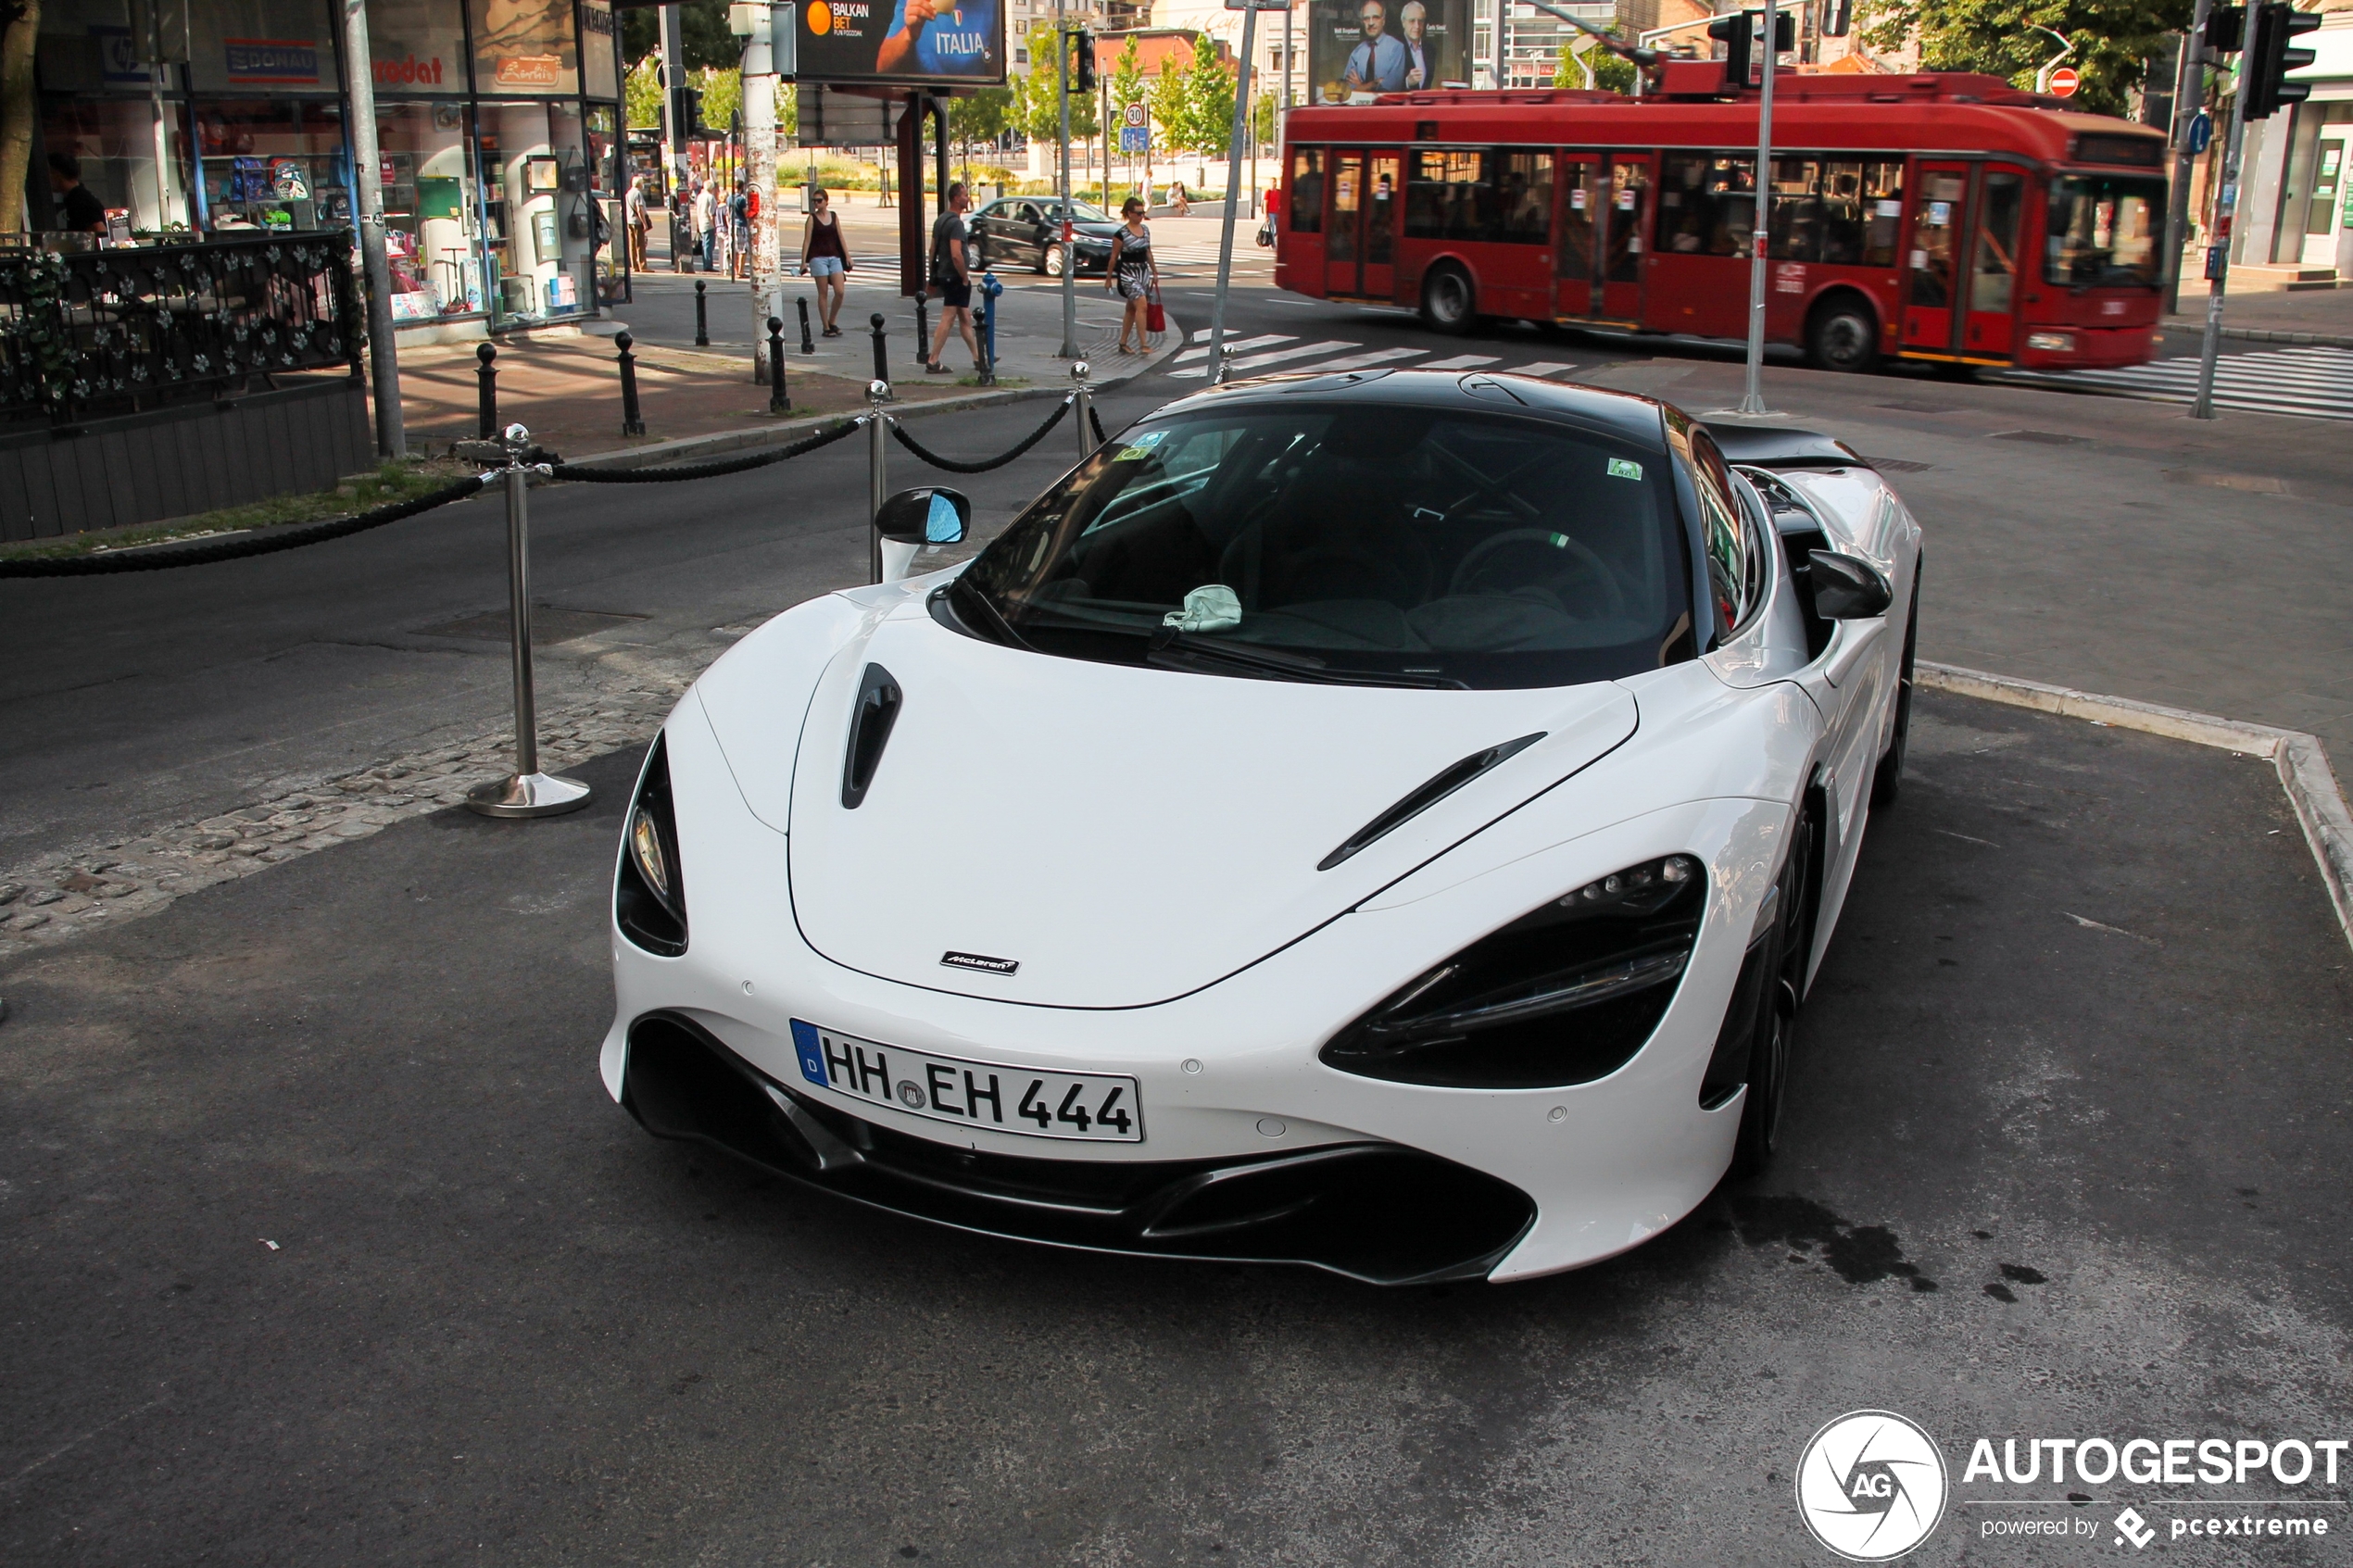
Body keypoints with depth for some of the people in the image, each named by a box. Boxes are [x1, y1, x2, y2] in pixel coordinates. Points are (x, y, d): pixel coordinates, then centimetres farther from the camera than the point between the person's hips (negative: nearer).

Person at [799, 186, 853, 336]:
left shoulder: (834, 216, 8)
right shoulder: (812, 218, 0)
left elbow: (840, 237, 10)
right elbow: (807, 240, -3)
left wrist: (847, 256, 4)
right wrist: (804, 261, -9)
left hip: (835, 257, 3)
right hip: (818, 258, -3)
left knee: (840, 291, -6)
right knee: (823, 293, -2)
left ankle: (832, 322, 13)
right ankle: (826, 327, 4)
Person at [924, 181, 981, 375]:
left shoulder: (941, 220, 13)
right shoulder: (956, 223, -17)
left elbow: (933, 249, 18)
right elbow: (956, 255, -26)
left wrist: (934, 275, 22)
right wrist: (965, 277, -17)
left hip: (945, 276, 10)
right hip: (955, 277, -10)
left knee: (965, 318, 14)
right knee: (947, 319, -7)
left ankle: (978, 358, 21)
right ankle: (933, 361, -6)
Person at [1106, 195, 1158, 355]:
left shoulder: (1145, 230, 8)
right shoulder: (1121, 234, -12)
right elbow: (1114, 257, -6)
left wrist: (1155, 272, 20)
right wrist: (1108, 279, -2)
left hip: (1143, 271, 7)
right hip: (1127, 273, -7)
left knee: (1132, 309, 11)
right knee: (1142, 305, -19)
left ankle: (1123, 343, 20)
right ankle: (1143, 344, -20)